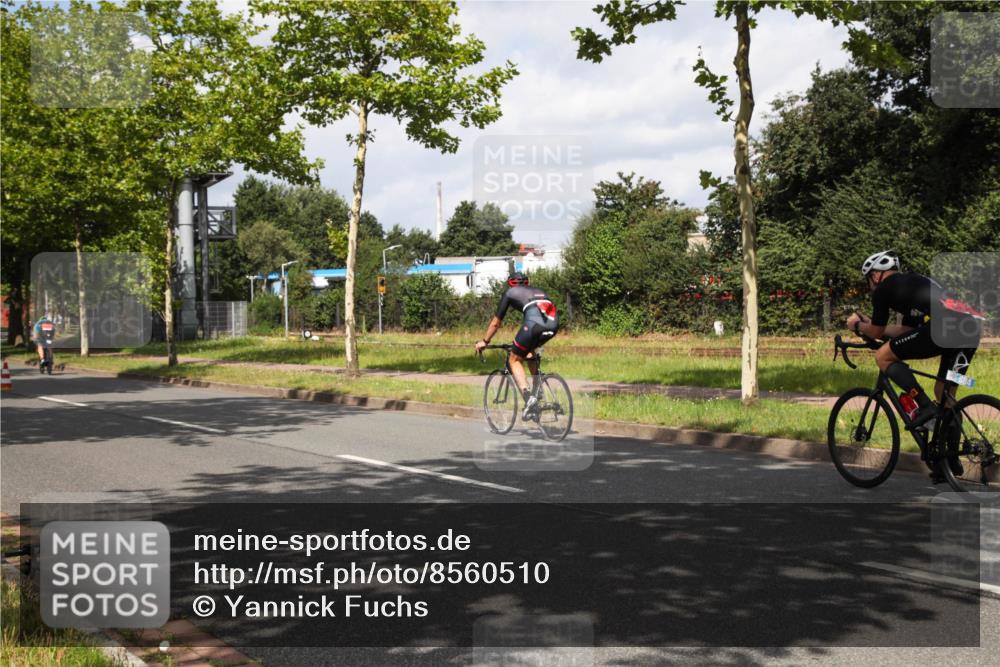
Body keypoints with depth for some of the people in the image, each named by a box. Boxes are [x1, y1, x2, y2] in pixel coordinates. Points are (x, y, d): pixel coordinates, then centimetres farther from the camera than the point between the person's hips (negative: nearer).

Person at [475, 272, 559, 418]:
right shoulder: (537, 291, 38)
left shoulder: (510, 293, 25)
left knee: (515, 360, 12)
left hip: (534, 322, -5)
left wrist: (484, 342, 44)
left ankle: (528, 396, -10)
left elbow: (496, 322, 30)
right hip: (554, 324, 5)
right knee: (530, 352, 33)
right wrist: (534, 345, 61)